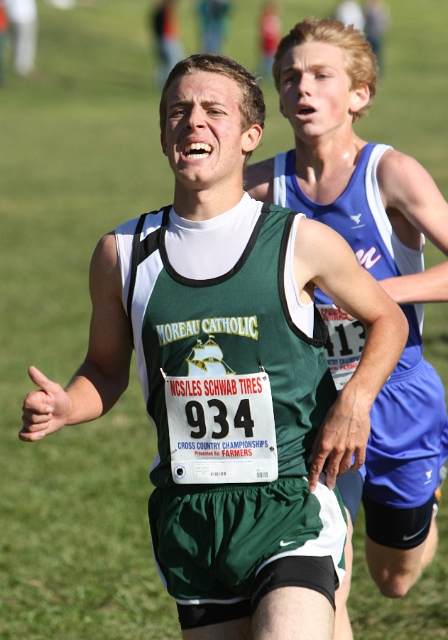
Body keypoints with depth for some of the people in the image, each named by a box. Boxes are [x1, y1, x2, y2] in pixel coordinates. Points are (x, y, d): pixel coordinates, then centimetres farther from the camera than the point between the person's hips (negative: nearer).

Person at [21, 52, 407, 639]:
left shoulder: (303, 243, -3)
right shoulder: (123, 252, 3)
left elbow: (388, 320, 12)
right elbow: (107, 368, 16)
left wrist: (356, 400, -5)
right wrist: (65, 407, -5)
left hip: (290, 505, -3)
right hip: (186, 516, 3)